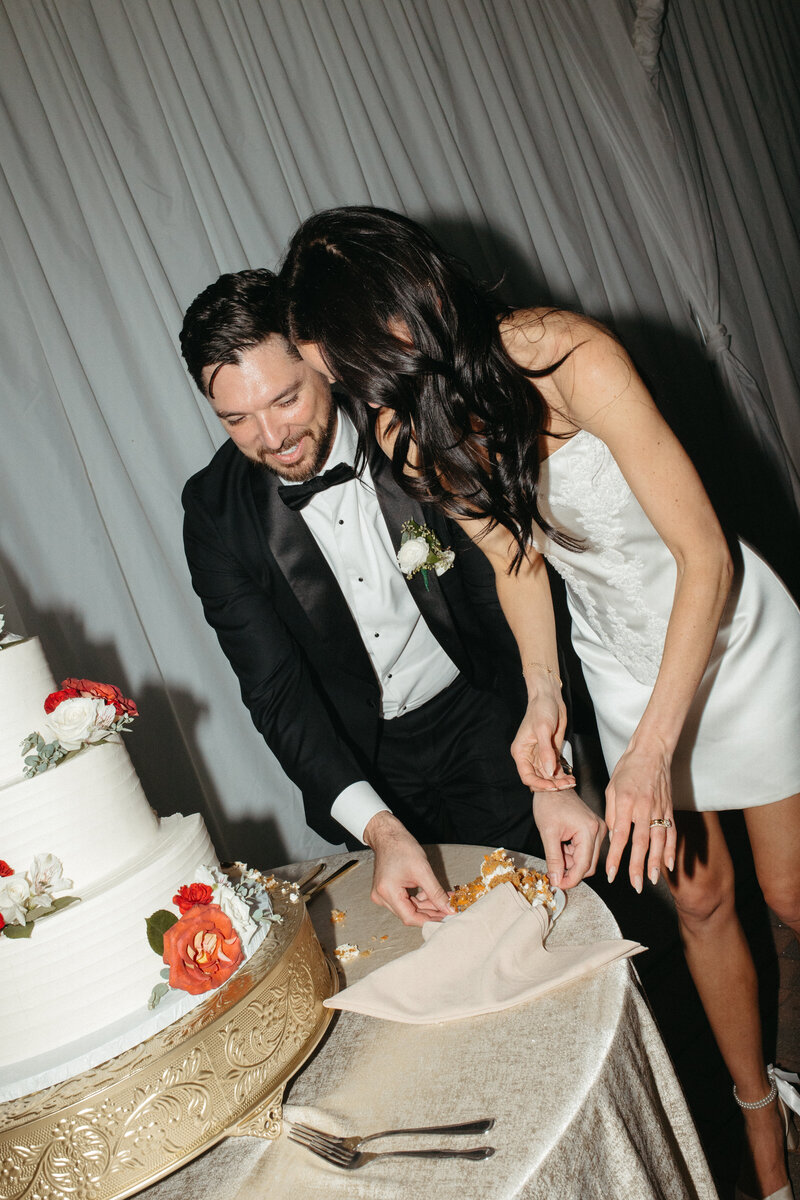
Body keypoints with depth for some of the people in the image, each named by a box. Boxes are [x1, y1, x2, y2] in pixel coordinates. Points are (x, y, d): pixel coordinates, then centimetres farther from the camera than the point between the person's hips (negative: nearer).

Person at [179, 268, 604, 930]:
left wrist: (552, 776, -29)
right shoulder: (215, 510, -14)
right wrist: (377, 825, -31)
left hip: (481, 728, -1)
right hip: (360, 764, 1)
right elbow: (276, 690, -17)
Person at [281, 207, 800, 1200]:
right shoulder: (412, 431, -13)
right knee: (698, 898, 11)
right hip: (622, 663, 4)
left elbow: (703, 557, -27)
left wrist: (651, 748, -28)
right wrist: (543, 695, -13)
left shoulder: (573, 361, -31)